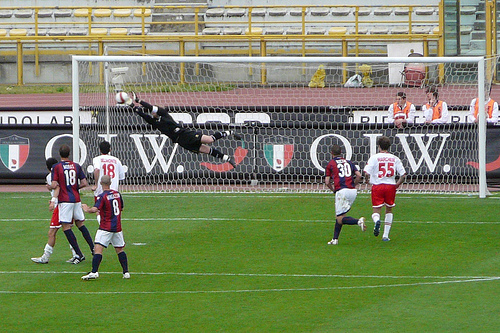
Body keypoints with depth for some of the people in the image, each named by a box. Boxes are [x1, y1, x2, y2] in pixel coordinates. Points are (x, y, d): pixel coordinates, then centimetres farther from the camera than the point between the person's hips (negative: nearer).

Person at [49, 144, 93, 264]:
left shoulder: (56, 167, -6)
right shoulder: (76, 166, 7)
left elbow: (54, 185, -12)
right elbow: (84, 183, 6)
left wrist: (49, 187, 10)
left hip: (65, 200, -5)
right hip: (76, 199, 5)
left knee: (66, 227, -2)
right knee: (80, 224, 20)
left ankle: (79, 254, -7)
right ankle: (93, 248, 17)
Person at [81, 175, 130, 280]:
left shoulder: (102, 196, -11)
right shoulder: (117, 194, 8)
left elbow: (95, 209, -23)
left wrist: (87, 209, -4)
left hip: (105, 227, -6)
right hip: (117, 227, 6)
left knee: (98, 248, -11)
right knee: (120, 249, 17)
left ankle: (94, 272, -23)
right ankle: (126, 272, 16)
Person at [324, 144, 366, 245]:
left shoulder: (330, 164, 9)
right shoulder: (348, 162, 19)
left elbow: (327, 182, 6)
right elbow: (359, 175, 9)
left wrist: (333, 189, 24)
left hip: (341, 191, -5)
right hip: (353, 191, 5)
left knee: (340, 219, -6)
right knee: (340, 216, 17)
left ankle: (358, 221, -31)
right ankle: (335, 239, 15)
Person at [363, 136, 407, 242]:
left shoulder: (374, 157, -2)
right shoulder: (395, 159, 5)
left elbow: (367, 173, -11)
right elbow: (403, 175, 2)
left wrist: (369, 181, 9)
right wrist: (396, 185, 15)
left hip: (377, 186, -2)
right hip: (391, 186, 2)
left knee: (376, 211, 2)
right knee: (389, 210, 19)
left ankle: (377, 221, -34)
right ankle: (386, 235, 15)